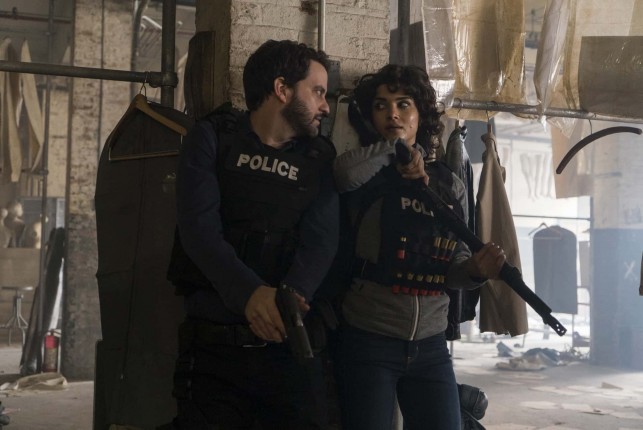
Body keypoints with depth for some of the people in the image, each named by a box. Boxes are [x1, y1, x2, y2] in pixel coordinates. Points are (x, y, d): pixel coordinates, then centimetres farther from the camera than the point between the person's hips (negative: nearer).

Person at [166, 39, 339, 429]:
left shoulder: (319, 157, 10)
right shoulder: (214, 137, 3)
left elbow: (322, 239, -4)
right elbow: (198, 226, -11)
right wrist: (249, 293, -27)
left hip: (290, 340, 2)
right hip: (214, 339, -2)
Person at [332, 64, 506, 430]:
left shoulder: (450, 185, 7)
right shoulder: (369, 176, -4)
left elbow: (452, 266, 9)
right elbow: (345, 171, -30)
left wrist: (475, 269, -13)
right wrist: (396, 150, -14)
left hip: (430, 345, 4)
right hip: (368, 340, -3)